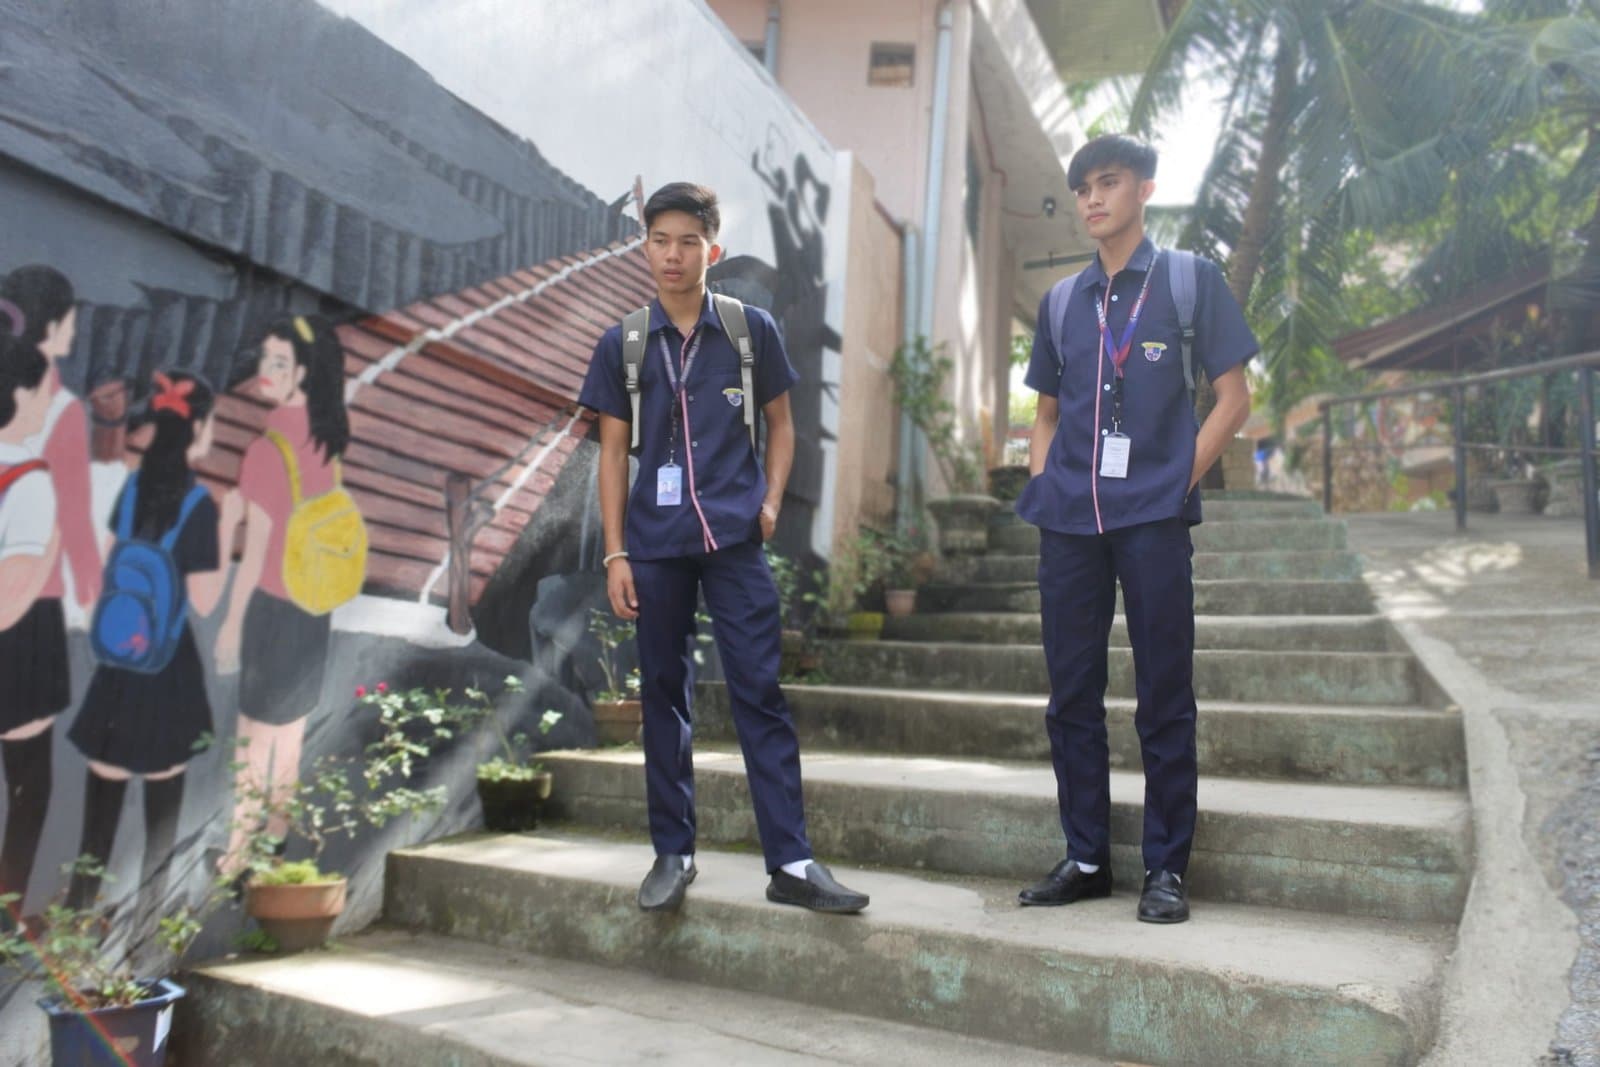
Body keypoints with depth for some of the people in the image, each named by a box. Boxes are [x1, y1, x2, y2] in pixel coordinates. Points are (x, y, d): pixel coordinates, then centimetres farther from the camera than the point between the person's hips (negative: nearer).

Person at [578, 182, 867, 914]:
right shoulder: (623, 344, 5)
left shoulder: (751, 330, 3)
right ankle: (673, 853, 20)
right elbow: (613, 453, 6)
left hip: (734, 539, -1)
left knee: (760, 691, -3)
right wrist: (616, 555, 1)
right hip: (654, 543, 2)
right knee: (663, 694, 8)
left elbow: (780, 423, 13)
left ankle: (791, 861, 1)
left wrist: (771, 500, -2)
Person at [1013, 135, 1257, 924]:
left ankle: (1166, 868, 12)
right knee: (1071, 697, 7)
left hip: (1153, 518, -4)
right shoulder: (1062, 300, 16)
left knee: (1164, 701, 1)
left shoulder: (1190, 280, 5)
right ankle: (1086, 859, 19)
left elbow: (1233, 396, 2)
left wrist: (1182, 480, -7)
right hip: (1070, 523, 4)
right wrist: (1042, 486, 7)